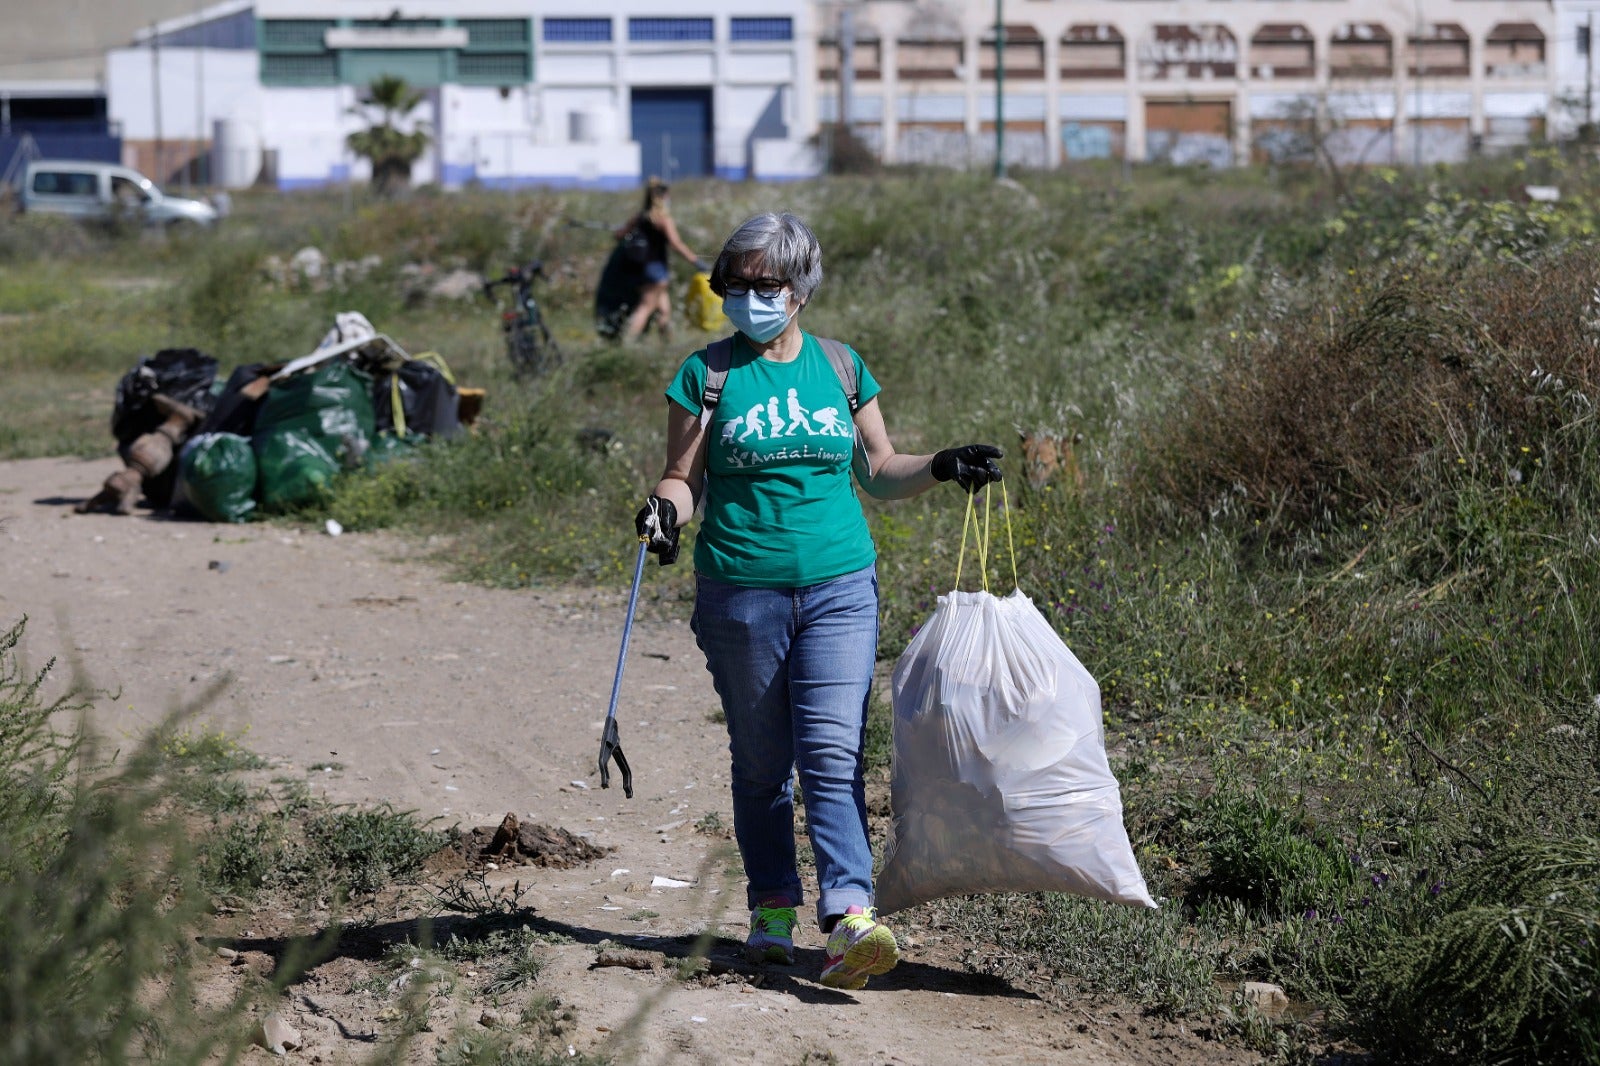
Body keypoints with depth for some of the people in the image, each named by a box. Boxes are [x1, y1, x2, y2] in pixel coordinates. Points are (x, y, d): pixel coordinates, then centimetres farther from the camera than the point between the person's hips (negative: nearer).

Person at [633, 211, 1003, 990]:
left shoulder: (842, 368, 9)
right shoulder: (708, 374, 3)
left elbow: (879, 473, 17)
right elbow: (684, 477, 2)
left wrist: (941, 467, 1)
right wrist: (666, 509, -19)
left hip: (840, 588, 0)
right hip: (741, 594, 0)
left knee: (832, 751, -12)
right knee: (761, 763, 7)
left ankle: (849, 916, -21)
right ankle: (772, 910, 21)